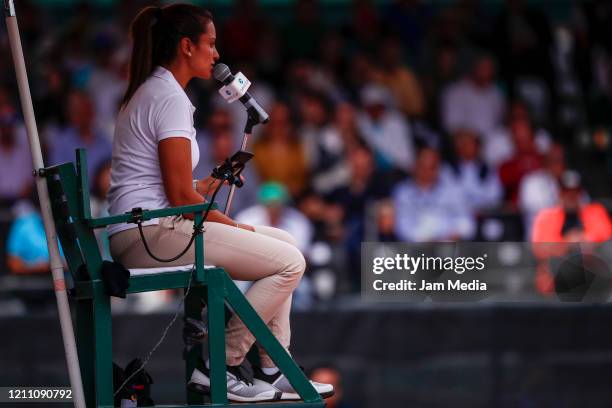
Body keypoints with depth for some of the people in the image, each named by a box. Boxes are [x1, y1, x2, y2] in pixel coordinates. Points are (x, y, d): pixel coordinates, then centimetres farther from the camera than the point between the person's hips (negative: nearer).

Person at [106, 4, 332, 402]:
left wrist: (208, 184, 13)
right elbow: (181, 195, -17)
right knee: (290, 262, -13)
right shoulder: (170, 99, -14)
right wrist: (234, 227, -5)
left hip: (142, 232, 11)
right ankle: (221, 368, -7)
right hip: (151, 234, -11)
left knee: (285, 243, 16)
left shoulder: (150, 93, 18)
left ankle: (272, 373, 15)